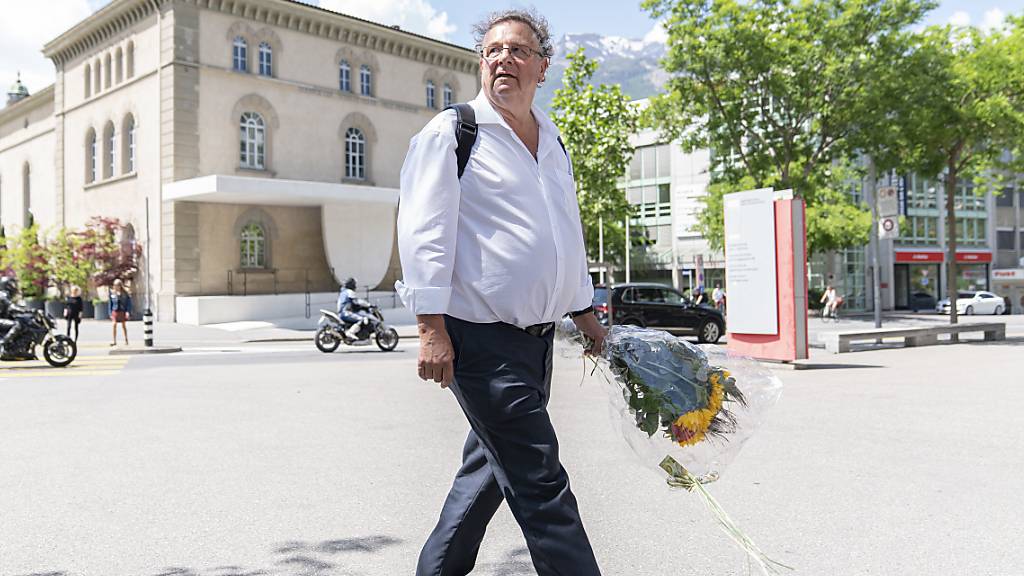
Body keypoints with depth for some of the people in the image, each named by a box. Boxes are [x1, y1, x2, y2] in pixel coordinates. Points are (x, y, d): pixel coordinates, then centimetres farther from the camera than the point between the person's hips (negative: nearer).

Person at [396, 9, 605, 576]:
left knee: (488, 467, 17)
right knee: (540, 483, -7)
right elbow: (424, 231, -11)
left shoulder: (553, 143, 18)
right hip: (478, 336, -8)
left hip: (536, 336, 8)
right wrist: (431, 327, -19)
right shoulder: (452, 131, -4)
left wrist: (584, 313, 27)